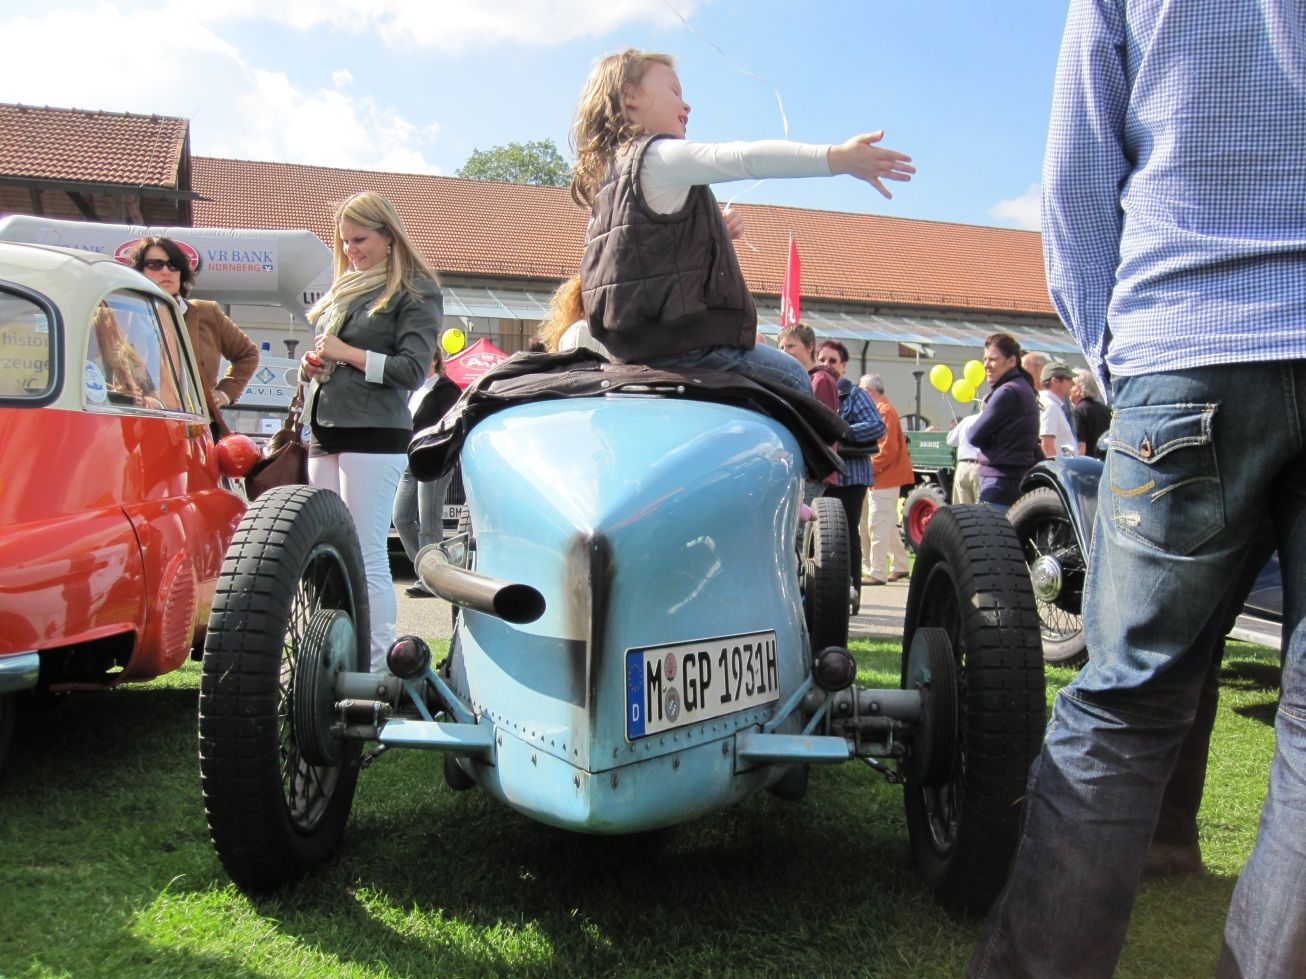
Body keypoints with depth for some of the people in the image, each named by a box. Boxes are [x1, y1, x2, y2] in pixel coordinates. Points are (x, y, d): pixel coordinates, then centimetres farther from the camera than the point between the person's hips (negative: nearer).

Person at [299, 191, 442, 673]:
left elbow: (412, 369, -8)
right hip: (324, 435, 7)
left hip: (374, 436, -7)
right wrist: (311, 365, 7)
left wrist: (347, 353, -10)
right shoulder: (343, 288, 22)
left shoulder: (415, 290, 1)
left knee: (367, 556, -9)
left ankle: (378, 666, -5)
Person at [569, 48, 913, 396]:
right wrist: (835, 158, -29)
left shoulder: (606, 171, 19)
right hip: (682, 345, -9)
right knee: (792, 378, 4)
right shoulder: (661, 157, -10)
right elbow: (744, 158, -23)